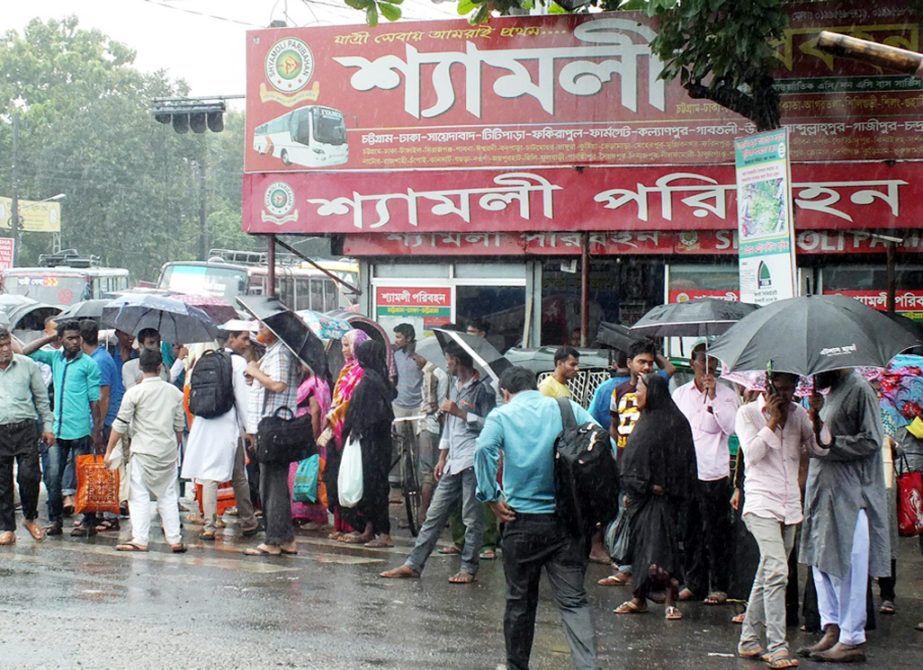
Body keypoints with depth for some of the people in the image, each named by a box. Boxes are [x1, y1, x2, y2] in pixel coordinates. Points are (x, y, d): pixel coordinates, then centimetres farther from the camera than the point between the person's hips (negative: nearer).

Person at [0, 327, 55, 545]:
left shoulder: (27, 365, 6)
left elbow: (41, 397, 12)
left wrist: (47, 426, 8)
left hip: (25, 428, -1)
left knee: (29, 475, -8)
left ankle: (30, 518, 14)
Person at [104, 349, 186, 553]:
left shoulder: (134, 392, -7)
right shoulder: (174, 392, 5)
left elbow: (120, 425, -6)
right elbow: (179, 426, 13)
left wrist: (109, 450, 2)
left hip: (144, 451, -4)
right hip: (168, 451, 4)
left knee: (140, 495, 1)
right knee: (168, 495, 10)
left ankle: (140, 539, -4)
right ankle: (175, 540, 9)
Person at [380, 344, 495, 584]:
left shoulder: (482, 389, -7)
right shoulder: (454, 386, 20)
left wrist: (460, 412, -14)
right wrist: (442, 458, 22)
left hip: (472, 461, -8)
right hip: (452, 462, 8)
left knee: (472, 517, -1)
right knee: (434, 515, 7)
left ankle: (468, 567, 6)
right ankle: (413, 564, 8)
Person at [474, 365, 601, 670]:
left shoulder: (501, 416, 1)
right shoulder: (567, 409, 5)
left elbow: (484, 450, -17)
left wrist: (493, 499, -9)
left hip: (523, 521, -1)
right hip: (568, 519, 1)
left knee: (520, 600, 12)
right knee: (573, 599, 1)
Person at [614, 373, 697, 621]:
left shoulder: (674, 422, -7)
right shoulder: (645, 421, 13)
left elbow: (679, 461, -10)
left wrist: (664, 486, -14)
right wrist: (629, 491, 13)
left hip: (660, 495, -7)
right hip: (639, 493, 8)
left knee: (662, 544, -13)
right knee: (639, 544, 9)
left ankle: (671, 602, -15)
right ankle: (639, 598, 14)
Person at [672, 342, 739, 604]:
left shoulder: (726, 395, 2)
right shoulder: (680, 394, 12)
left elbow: (730, 427, -12)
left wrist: (712, 396, -14)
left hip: (714, 474, -3)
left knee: (716, 534, 1)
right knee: (689, 532, 8)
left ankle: (718, 586, 9)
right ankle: (694, 582, 19)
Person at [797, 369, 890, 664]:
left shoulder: (859, 390, -11)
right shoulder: (831, 393, 16)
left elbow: (870, 441, -17)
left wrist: (830, 442, -16)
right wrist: (816, 416, 3)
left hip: (850, 495, -9)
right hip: (824, 491, 9)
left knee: (847, 567, -5)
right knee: (822, 562, 11)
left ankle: (852, 640, 0)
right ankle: (832, 631, 19)